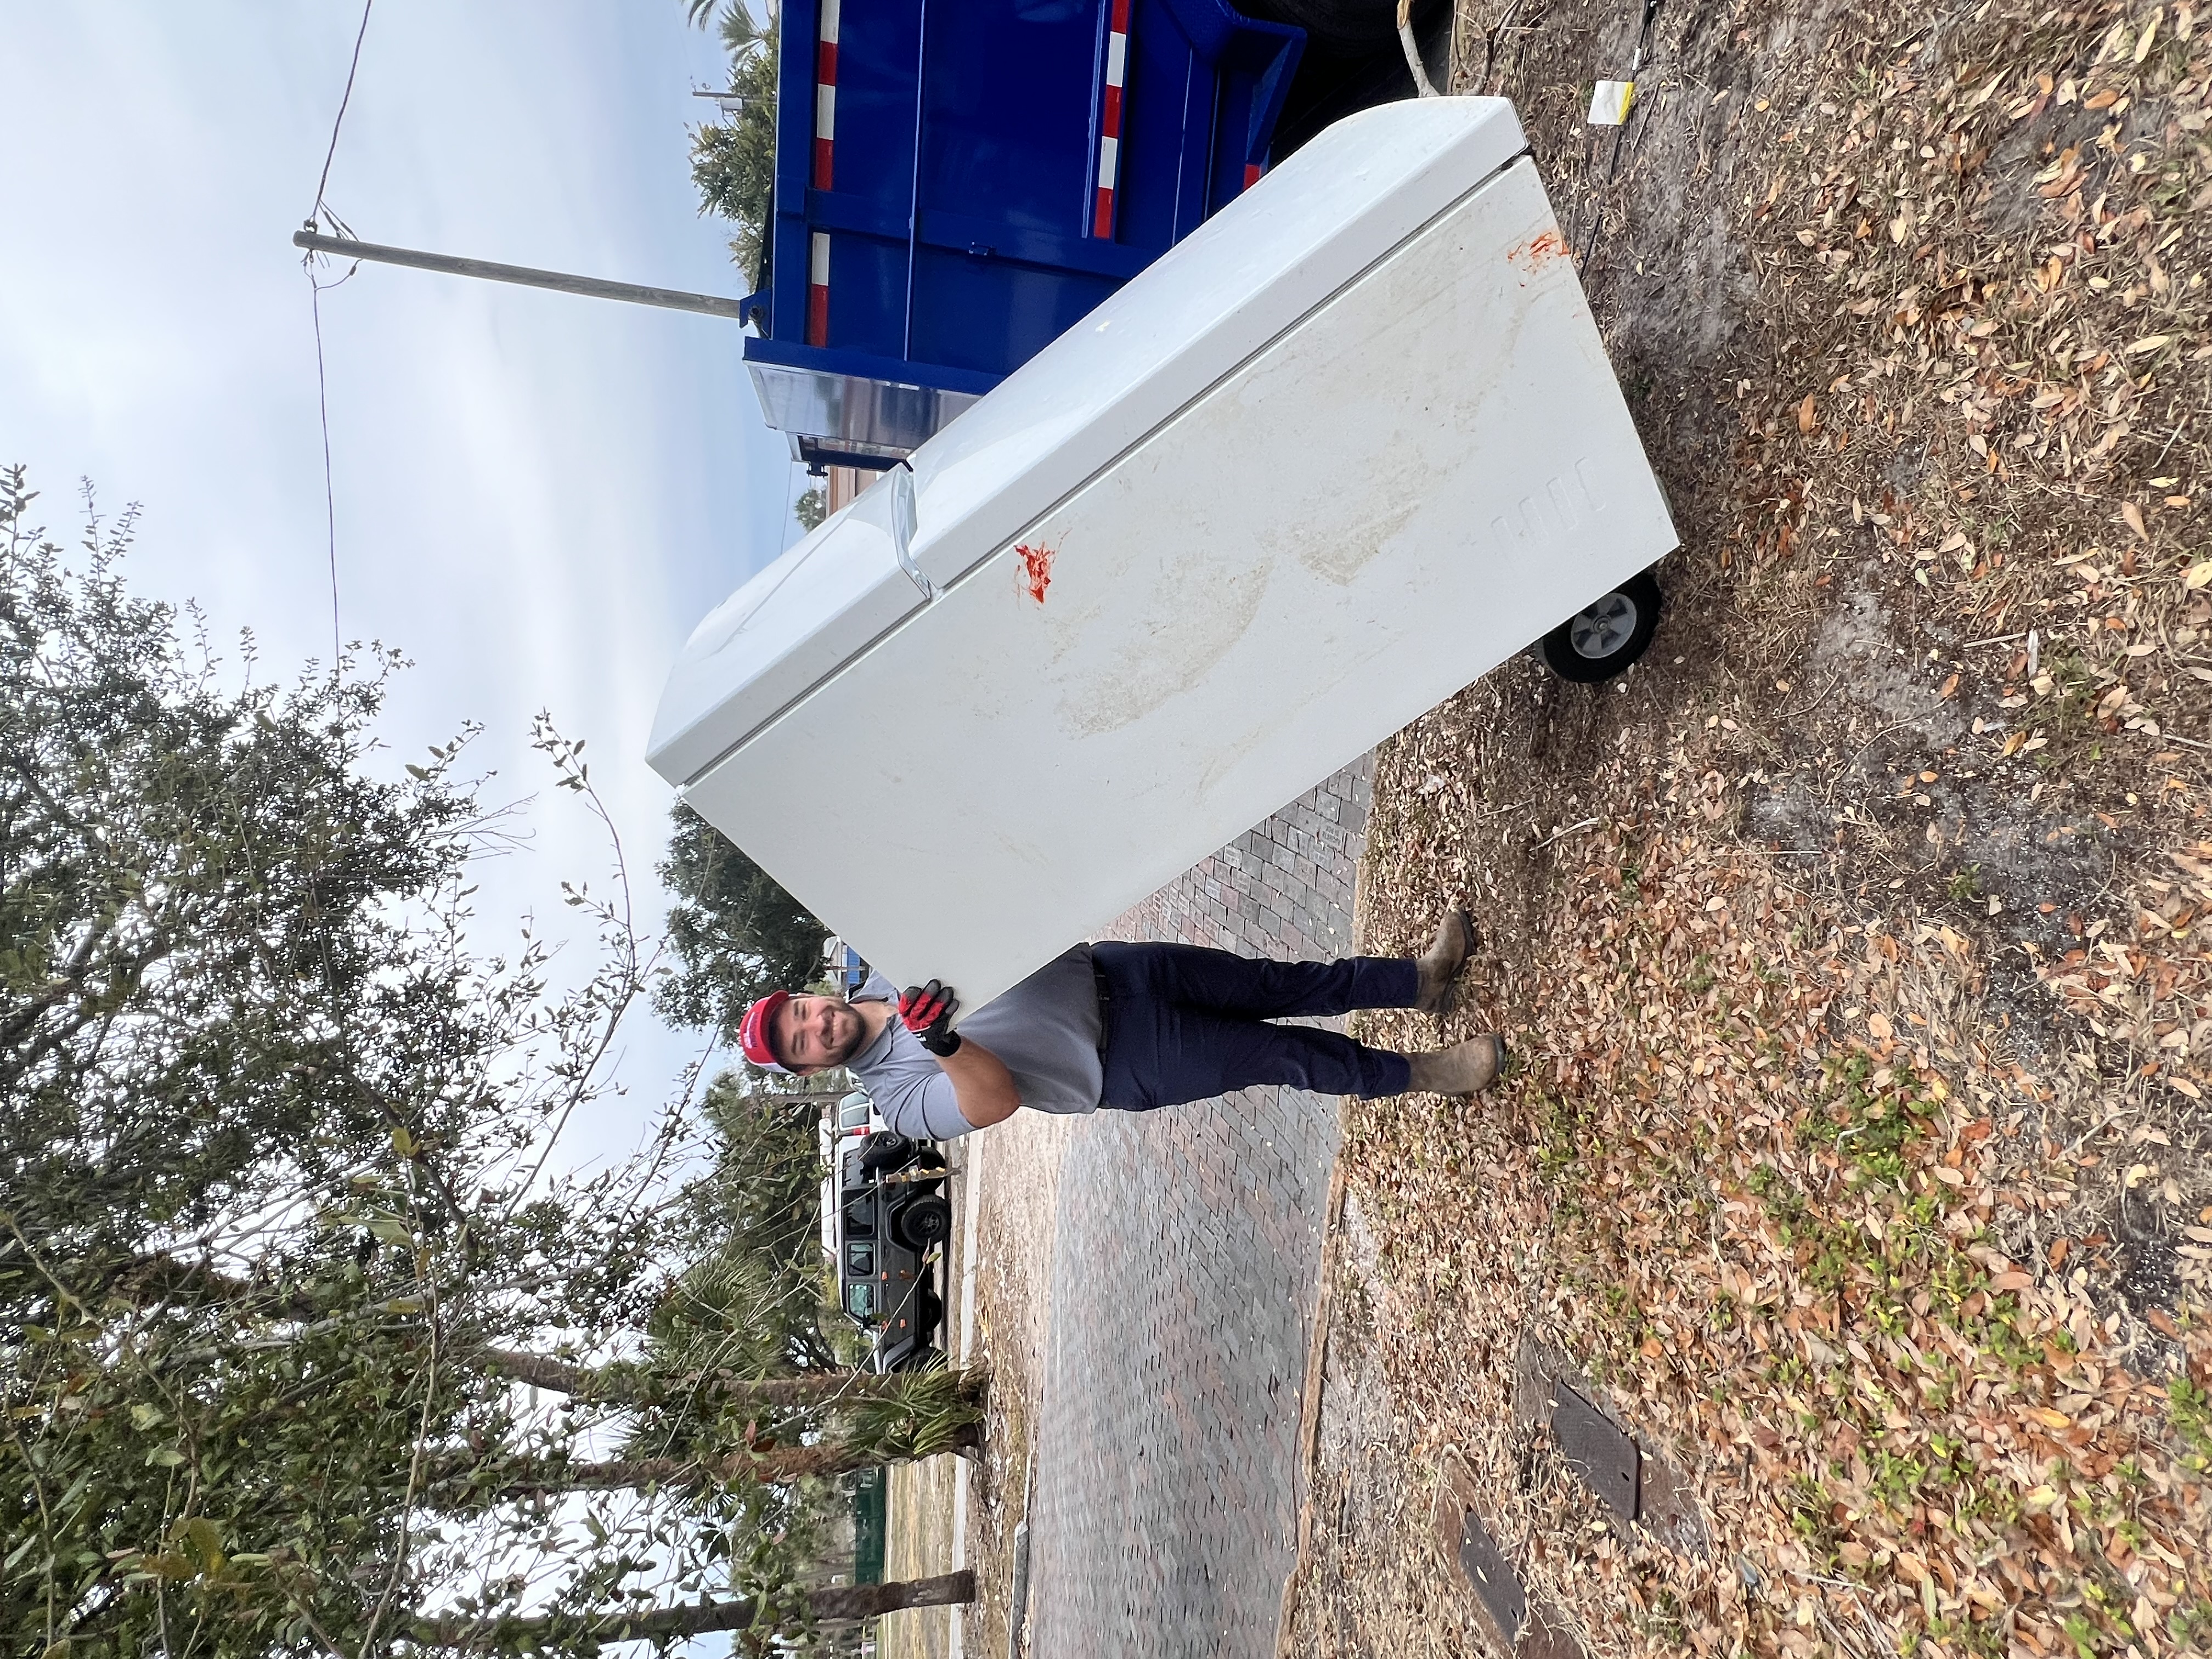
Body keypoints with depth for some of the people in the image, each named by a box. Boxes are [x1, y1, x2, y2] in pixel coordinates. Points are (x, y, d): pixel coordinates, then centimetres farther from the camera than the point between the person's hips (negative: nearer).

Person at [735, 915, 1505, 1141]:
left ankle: (1419, 978, 16)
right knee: (1286, 1055, -7)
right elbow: (998, 1101, -24)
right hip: (1124, 1069, -5)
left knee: (1279, 984, 0)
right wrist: (945, 1042, -40)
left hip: (1104, 971, 5)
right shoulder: (899, 1095, -11)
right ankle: (1421, 1074, 12)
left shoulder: (892, 972, 4)